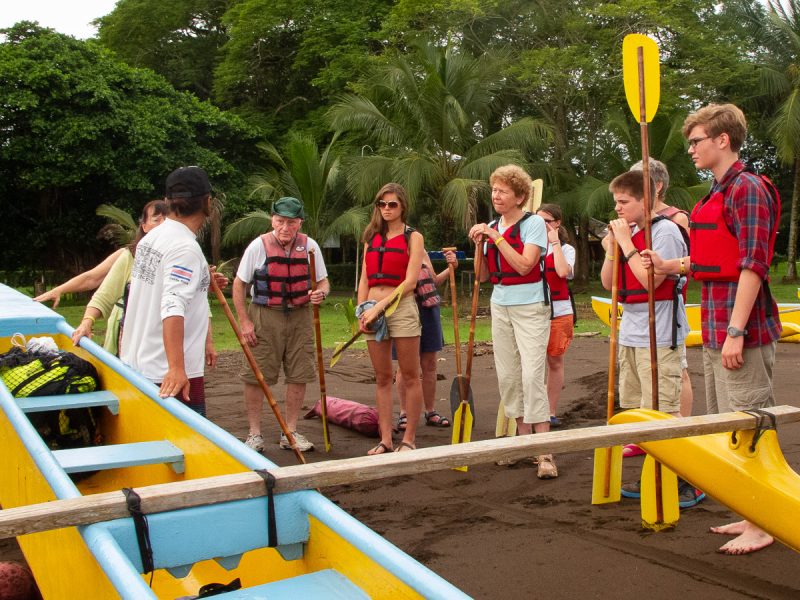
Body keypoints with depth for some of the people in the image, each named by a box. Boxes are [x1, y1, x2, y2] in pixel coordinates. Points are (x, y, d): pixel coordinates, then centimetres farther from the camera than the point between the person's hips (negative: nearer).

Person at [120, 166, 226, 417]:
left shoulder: (150, 239, 10)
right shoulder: (186, 248, -17)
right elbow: (173, 307, -29)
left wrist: (204, 283, 29)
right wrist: (176, 368, -35)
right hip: (174, 375, -9)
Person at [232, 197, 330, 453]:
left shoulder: (309, 246, 1)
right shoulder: (259, 246, -6)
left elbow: (323, 281, 10)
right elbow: (239, 285, -1)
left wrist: (321, 292, -15)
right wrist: (244, 322, -7)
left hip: (300, 317, 3)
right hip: (264, 317, -2)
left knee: (299, 376, 5)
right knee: (256, 376, 0)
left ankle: (290, 432, 19)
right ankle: (254, 433, 14)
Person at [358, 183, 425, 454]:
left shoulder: (413, 237, 2)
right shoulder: (372, 237, 16)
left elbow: (410, 281, -8)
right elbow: (364, 280, 14)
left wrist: (379, 306, -14)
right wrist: (362, 311, 0)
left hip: (401, 307, -4)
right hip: (373, 310, 5)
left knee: (410, 376, 0)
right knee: (382, 378, 6)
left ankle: (409, 438, 7)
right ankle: (385, 439, 11)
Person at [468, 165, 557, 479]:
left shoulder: (534, 223, -8)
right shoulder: (491, 227, 10)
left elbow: (524, 265, -21)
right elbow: (484, 276, 11)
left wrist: (496, 237, -19)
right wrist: (479, 245, -3)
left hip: (530, 306, -7)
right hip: (500, 306, 7)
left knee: (532, 375, -14)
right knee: (508, 376, 8)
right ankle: (523, 438, 20)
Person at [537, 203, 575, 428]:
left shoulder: (565, 249, 5)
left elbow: (563, 271, -18)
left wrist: (555, 241, -11)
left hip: (559, 311, -1)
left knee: (555, 362, 7)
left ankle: (551, 412, 15)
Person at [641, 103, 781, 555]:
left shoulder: (747, 188, -13)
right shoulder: (717, 193, 16)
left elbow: (753, 263, -19)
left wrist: (736, 331, -22)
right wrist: (671, 266, 12)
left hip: (743, 328, -10)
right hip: (715, 324, 10)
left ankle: (761, 526, 7)